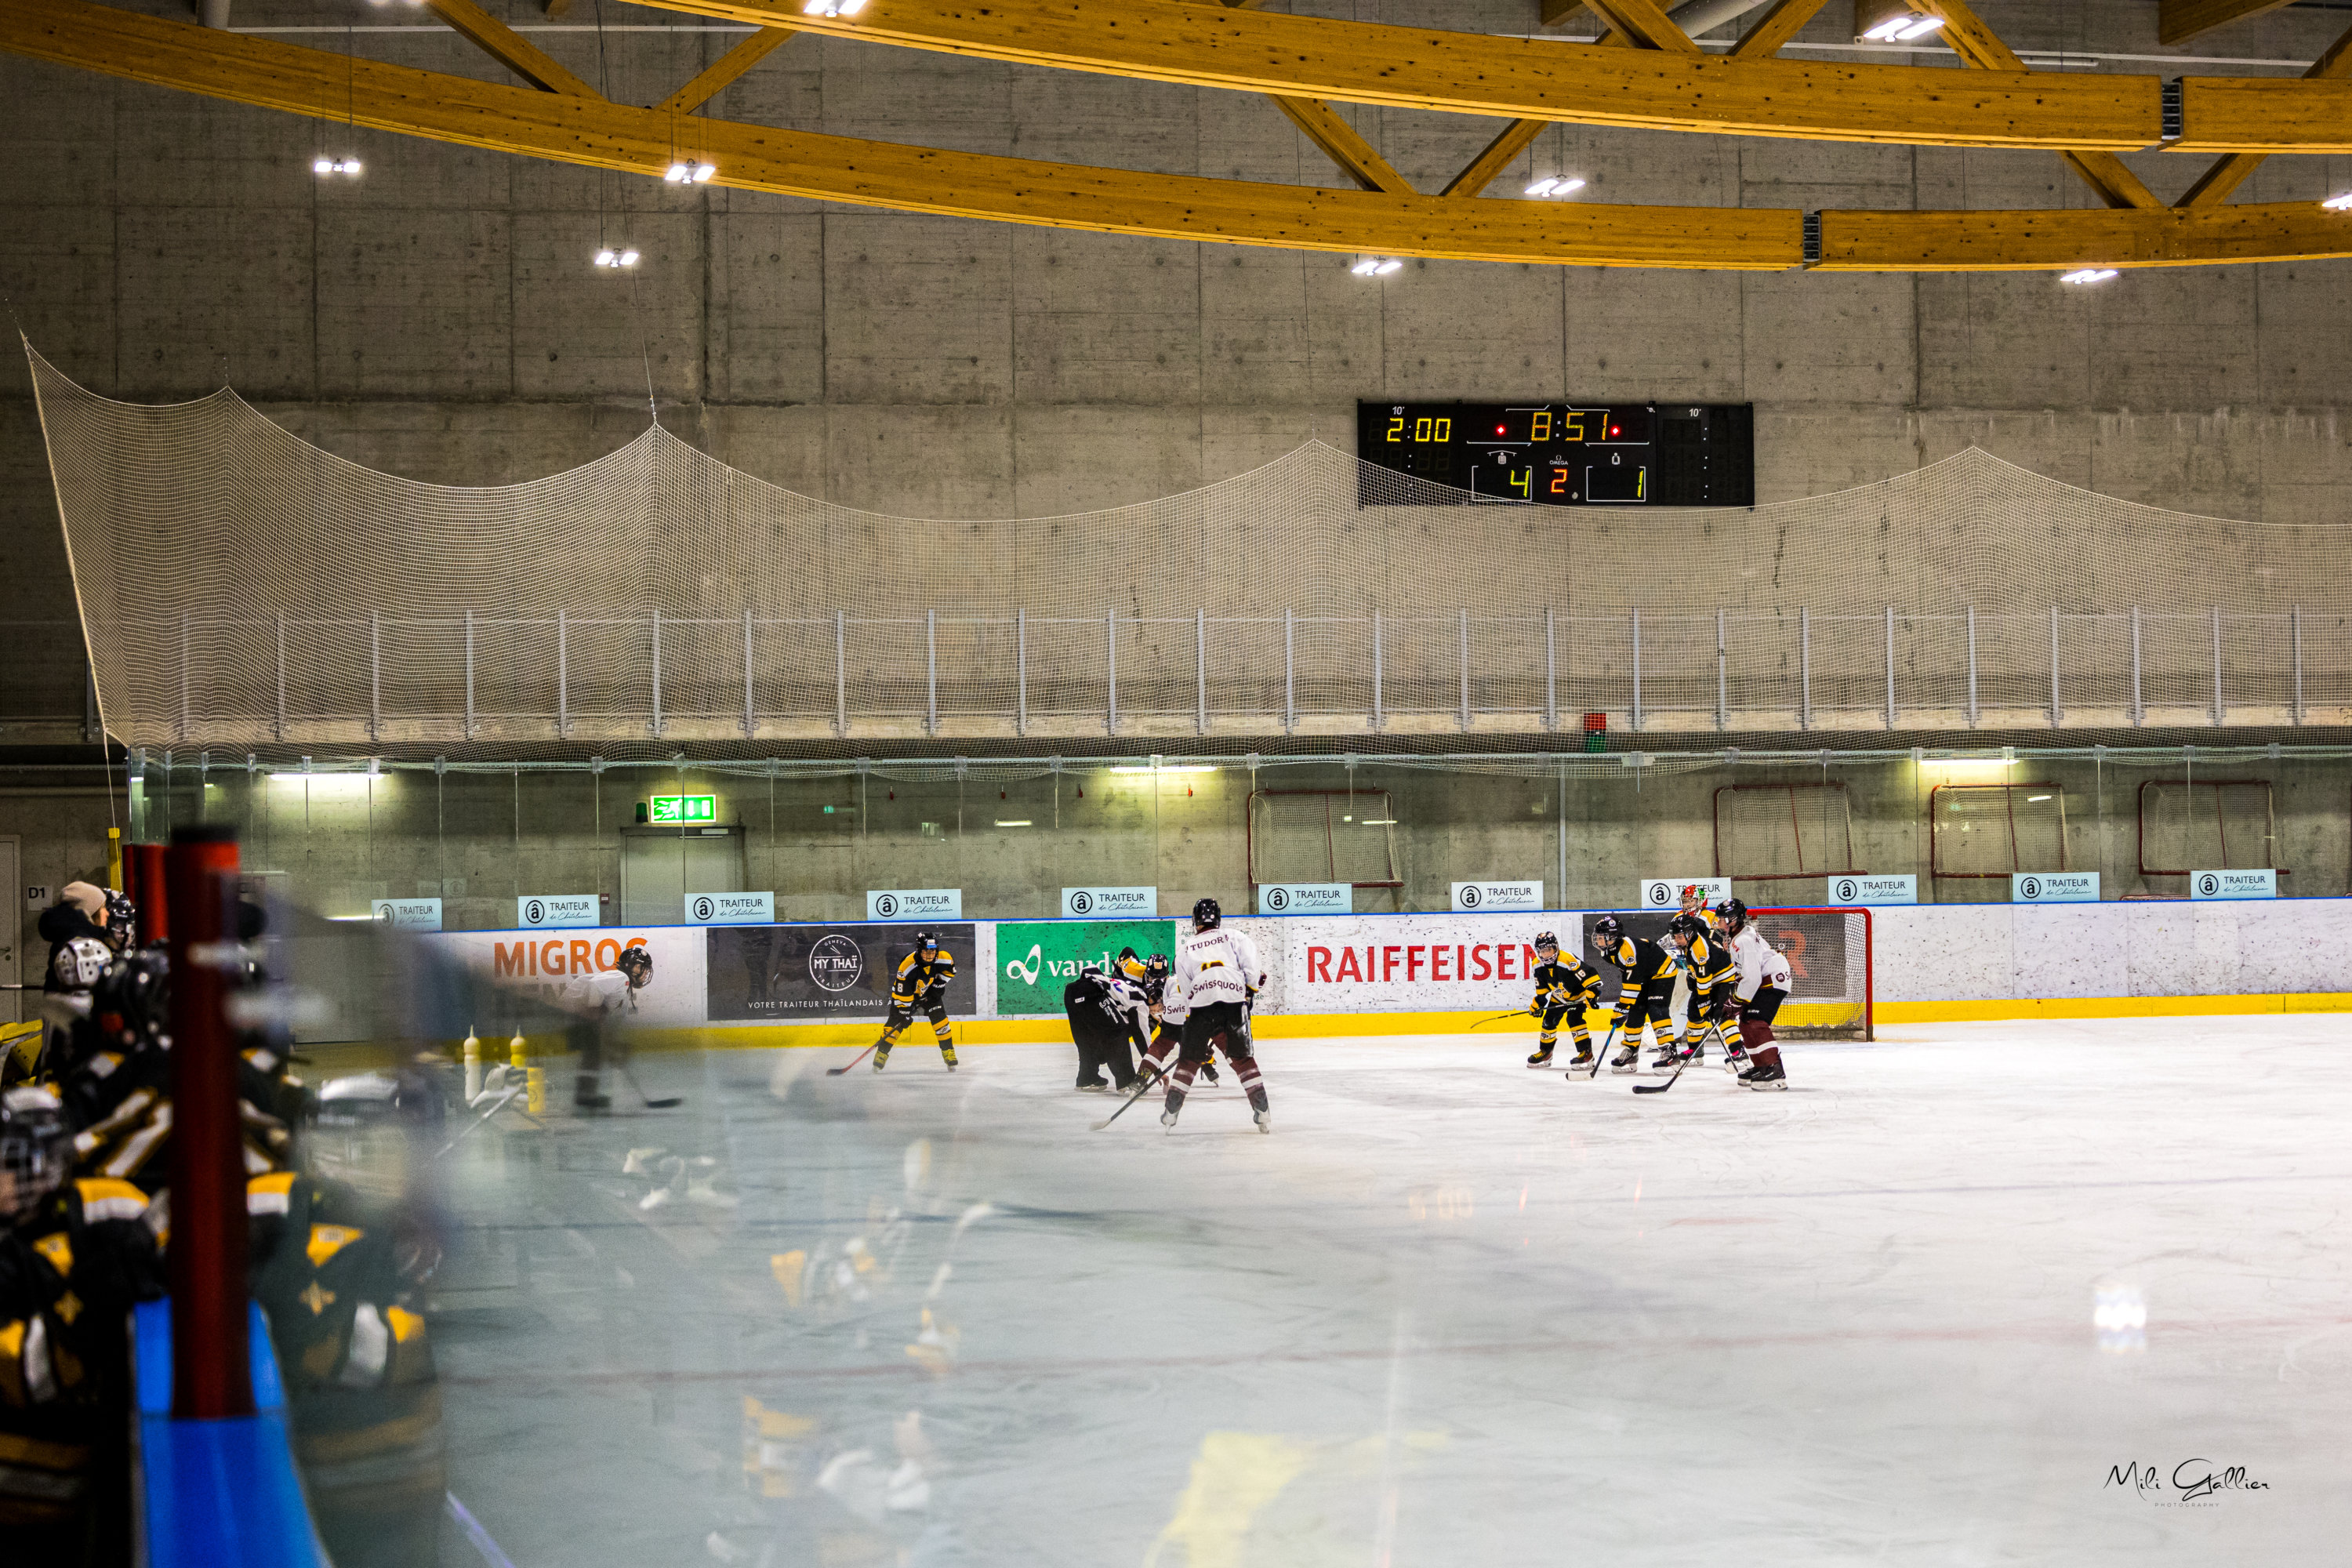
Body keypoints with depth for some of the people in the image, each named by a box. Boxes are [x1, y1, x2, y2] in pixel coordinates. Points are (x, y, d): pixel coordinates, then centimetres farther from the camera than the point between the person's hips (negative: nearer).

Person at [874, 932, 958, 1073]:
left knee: (940, 1019, -9)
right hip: (907, 993, -3)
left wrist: (939, 984, -10)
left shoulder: (943, 958, -24)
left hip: (929, 993, 3)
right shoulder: (907, 965, -35)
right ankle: (881, 1054, 2)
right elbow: (902, 993, -29)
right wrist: (904, 1013, -26)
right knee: (895, 1021, -9)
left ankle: (948, 1052, 3)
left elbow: (950, 970, 1)